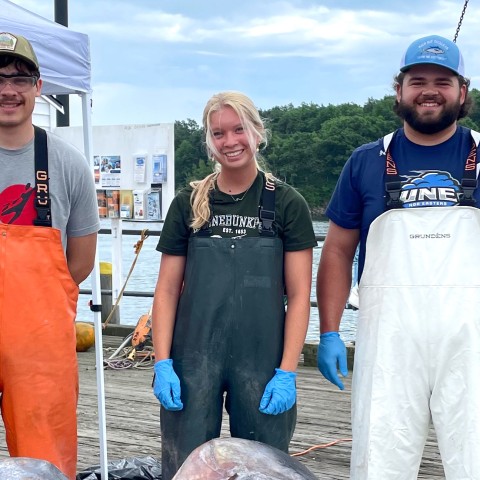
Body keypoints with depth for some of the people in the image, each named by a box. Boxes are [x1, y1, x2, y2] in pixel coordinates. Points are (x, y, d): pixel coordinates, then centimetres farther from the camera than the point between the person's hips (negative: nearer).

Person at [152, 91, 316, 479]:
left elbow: (299, 295, -2)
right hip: (193, 361, 1)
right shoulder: (189, 203, 5)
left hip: (262, 360, -1)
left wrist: (287, 371, -8)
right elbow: (167, 290, 5)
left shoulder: (286, 204, 0)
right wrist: (162, 363, -3)